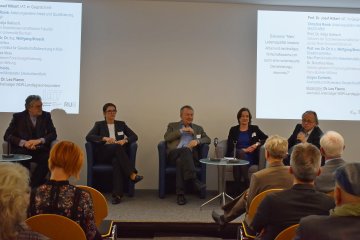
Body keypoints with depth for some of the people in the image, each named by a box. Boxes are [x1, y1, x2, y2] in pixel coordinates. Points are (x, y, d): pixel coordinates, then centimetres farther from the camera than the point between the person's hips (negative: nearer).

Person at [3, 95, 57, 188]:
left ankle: (32, 185, -20)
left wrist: (40, 140, -17)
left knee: (48, 158, -31)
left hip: (40, 150, 1)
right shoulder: (18, 117, 5)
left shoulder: (46, 116, 9)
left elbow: (53, 134, 3)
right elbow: (7, 136, -1)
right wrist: (24, 143, -19)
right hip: (22, 150, -1)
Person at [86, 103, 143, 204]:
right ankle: (132, 174, -41)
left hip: (118, 153, 1)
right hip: (104, 153, -1)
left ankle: (117, 194, -43)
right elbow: (88, 137, -6)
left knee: (116, 161, -36)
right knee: (117, 146, -34)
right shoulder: (99, 124, 11)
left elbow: (134, 136, 9)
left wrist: (125, 140, -13)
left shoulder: (121, 124, 17)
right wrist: (105, 138, -21)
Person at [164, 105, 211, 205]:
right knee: (185, 150, -36)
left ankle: (180, 194, -38)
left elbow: (208, 139, 14)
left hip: (190, 156, 1)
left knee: (180, 160, -36)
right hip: (174, 154, -1)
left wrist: (197, 141, -8)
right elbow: (166, 137, 3)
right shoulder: (172, 126, 23)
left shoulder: (198, 128, 28)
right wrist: (182, 130, -2)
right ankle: (193, 179, -44)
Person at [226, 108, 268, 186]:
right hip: (236, 156, 0)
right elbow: (230, 146, 3)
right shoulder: (233, 130, 15)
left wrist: (257, 144, -9)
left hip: (251, 157, 0)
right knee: (240, 152, -37)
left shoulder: (254, 128, 17)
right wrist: (244, 150, -11)